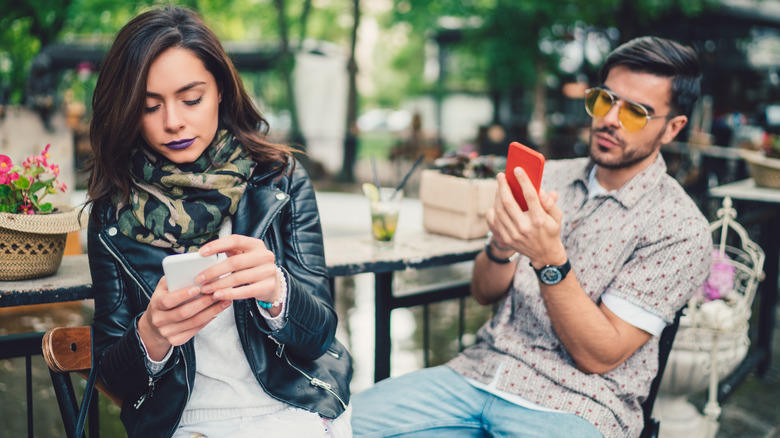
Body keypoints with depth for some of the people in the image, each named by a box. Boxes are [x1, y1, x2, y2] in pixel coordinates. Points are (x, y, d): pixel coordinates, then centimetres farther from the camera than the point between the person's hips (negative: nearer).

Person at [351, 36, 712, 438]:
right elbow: (484, 293, 11)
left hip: (572, 405, -5)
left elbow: (600, 356, -12)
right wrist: (500, 248, -12)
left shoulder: (680, 228, -8)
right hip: (481, 371, 5)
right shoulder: (550, 177, 9)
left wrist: (550, 260, -26)